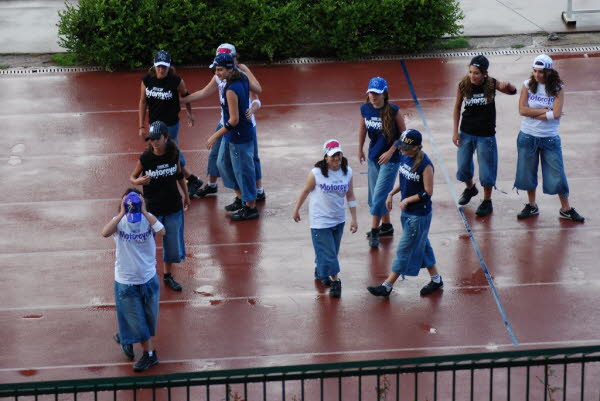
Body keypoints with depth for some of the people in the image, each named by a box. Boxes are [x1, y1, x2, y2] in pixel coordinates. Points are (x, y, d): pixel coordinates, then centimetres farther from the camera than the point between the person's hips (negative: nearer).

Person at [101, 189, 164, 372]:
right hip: (125, 281, -2)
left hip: (149, 278, 2)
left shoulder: (148, 218, -9)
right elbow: (105, 233, -34)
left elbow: (161, 231, -30)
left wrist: (144, 211, -30)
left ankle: (124, 338, 44)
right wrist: (122, 213, -34)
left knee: (149, 318, 18)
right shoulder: (119, 221, -12)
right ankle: (149, 354, 26)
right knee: (136, 321, 7)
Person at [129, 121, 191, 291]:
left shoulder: (173, 154, -8)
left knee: (173, 244, 15)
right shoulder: (145, 158, -16)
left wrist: (186, 195, 18)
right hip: (151, 208, -3)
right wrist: (138, 181, -28)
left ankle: (168, 276, 35)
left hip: (173, 207, 3)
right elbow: (132, 177, -5)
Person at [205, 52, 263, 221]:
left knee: (243, 170, 5)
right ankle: (241, 197, 37)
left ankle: (250, 207, 20)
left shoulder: (231, 90, -30)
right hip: (231, 135, 10)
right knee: (223, 163, 23)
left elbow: (234, 120, -27)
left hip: (240, 136, -10)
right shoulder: (243, 78, -4)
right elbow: (257, 89, 16)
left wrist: (215, 136, -21)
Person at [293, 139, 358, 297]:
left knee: (332, 250, 17)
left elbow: (350, 196, 2)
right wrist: (296, 210, 6)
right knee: (327, 252, -5)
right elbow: (305, 191, -4)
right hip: (320, 220, -5)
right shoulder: (316, 173, -18)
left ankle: (320, 271, 41)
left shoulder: (347, 172, -5)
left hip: (338, 219, 5)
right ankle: (335, 281, 5)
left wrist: (354, 219, 2)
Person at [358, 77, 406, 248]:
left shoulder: (393, 111, -19)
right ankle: (386, 226, 33)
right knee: (374, 196, 15)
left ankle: (374, 231, 5)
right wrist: (360, 149, 17)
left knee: (379, 196, -7)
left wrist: (390, 152, -15)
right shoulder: (365, 109, -5)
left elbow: (403, 134, -10)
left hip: (390, 159, -6)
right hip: (373, 157, 6)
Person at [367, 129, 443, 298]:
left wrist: (407, 200, -17)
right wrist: (392, 194, 4)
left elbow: (428, 192, -19)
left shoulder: (425, 165, -24)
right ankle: (436, 279, 32)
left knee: (405, 249, 2)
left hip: (419, 214, -8)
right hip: (407, 212, 8)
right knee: (421, 245, 18)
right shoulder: (404, 157, 0)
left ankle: (387, 286, 10)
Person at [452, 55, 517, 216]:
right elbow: (457, 107, 1)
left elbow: (513, 91, -5)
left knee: (486, 170, 5)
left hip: (486, 134, -2)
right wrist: (455, 131, 1)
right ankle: (470, 188, 46)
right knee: (463, 166, 15)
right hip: (466, 132, 2)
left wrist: (508, 86, -30)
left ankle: (487, 202, 24)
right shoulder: (463, 85, -12)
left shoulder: (491, 84, -16)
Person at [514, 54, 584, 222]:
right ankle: (532, 206, 30)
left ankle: (566, 209, 17)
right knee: (527, 173, 11)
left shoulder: (558, 88, -8)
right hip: (528, 137, 2)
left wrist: (533, 113, -14)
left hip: (550, 138, -2)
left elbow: (556, 114, -17)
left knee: (557, 175, 3)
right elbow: (522, 110, -12)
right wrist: (545, 111, -15)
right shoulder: (528, 85, -3)